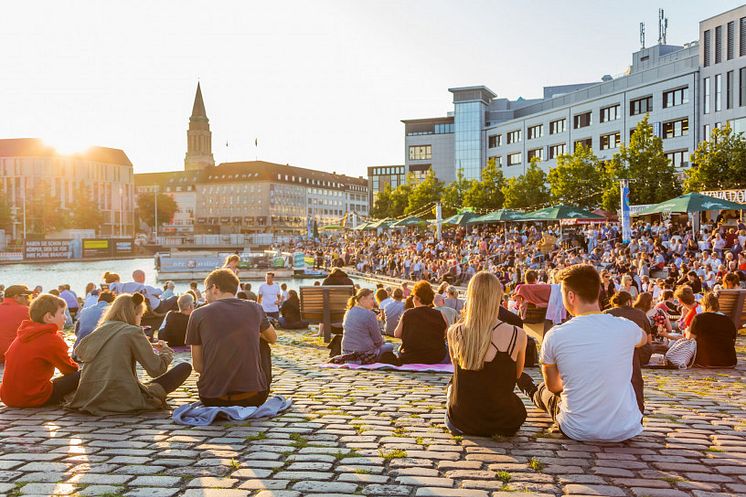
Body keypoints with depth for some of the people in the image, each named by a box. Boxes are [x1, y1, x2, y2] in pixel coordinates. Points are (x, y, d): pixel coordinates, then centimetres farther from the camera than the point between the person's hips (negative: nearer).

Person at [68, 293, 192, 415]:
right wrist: (166, 350, 16)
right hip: (122, 402, -7)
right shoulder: (133, 331, -5)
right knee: (184, 367, -1)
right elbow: (157, 369, -8)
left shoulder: (100, 330, 11)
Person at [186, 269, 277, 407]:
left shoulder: (198, 314, 0)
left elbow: (198, 366, 4)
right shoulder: (254, 308, 4)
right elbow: (273, 338, 23)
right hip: (254, 397, -1)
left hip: (212, 398, 1)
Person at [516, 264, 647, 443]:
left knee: (545, 392, 30)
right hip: (626, 431, 2)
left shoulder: (554, 336, -15)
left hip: (577, 432, -2)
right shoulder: (627, 328, -11)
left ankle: (533, 393, 64)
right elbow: (644, 338, 18)